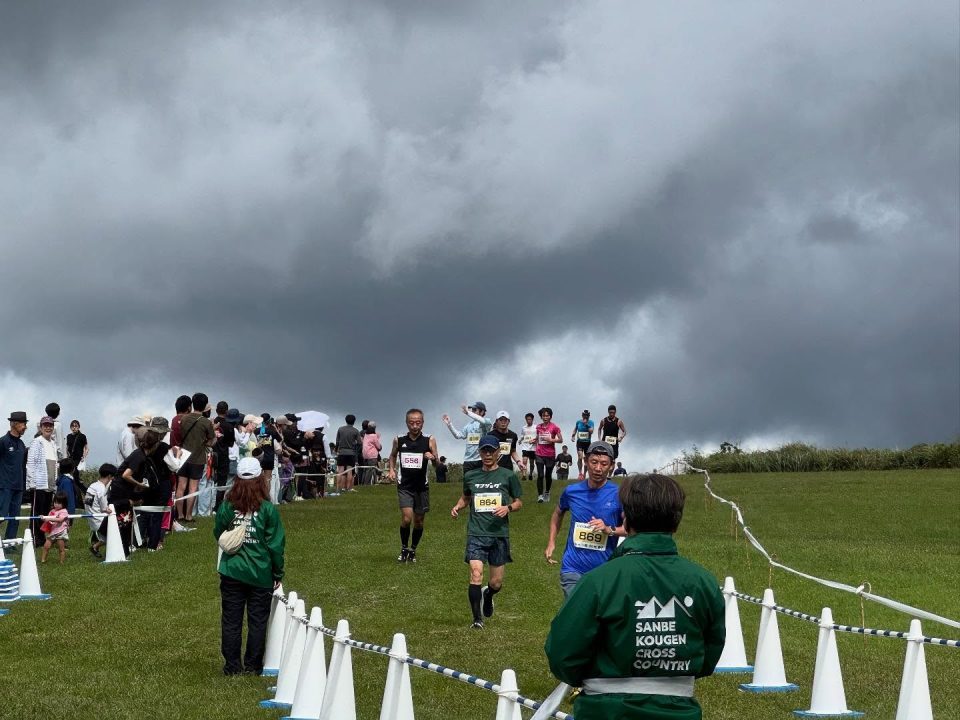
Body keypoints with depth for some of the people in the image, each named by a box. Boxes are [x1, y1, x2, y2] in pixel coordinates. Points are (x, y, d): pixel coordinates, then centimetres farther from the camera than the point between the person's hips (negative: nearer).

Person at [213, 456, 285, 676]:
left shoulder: (226, 506, -6)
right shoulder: (267, 509, -11)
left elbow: (218, 534, 9)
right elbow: (276, 544, -6)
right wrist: (278, 573, 5)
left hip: (231, 571, 2)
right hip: (261, 574, -1)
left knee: (231, 621, 9)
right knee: (257, 621, 9)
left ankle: (232, 666, 13)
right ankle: (253, 666, 13)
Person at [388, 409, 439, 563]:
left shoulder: (429, 441, -4)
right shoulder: (399, 440, 0)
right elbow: (393, 455, 21)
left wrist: (432, 457, -28)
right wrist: (391, 469, 4)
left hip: (421, 486, 1)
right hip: (404, 486, -1)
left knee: (419, 521, 9)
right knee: (406, 518, -14)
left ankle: (413, 550, 30)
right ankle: (404, 549, 7)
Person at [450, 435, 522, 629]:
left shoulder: (508, 476, 3)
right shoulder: (471, 476, 9)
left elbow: (519, 502, 10)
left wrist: (508, 508, -11)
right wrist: (458, 506, 6)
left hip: (499, 533, 0)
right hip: (476, 533, 0)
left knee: (496, 582, 5)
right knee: (476, 573, -18)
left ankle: (488, 595, 43)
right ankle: (477, 619, -9)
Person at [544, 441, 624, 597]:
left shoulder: (618, 494, -7)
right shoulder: (571, 492, 2)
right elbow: (558, 514, 22)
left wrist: (609, 530, -21)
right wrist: (551, 543, 14)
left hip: (604, 570, -1)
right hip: (572, 569, 1)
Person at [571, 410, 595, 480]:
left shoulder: (590, 422, -3)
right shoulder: (578, 422, 2)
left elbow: (591, 431, -17)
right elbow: (575, 430, 16)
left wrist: (587, 424, -22)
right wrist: (572, 436, 3)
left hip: (587, 442, 0)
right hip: (580, 442, 0)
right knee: (580, 457, -16)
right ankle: (580, 473, -8)